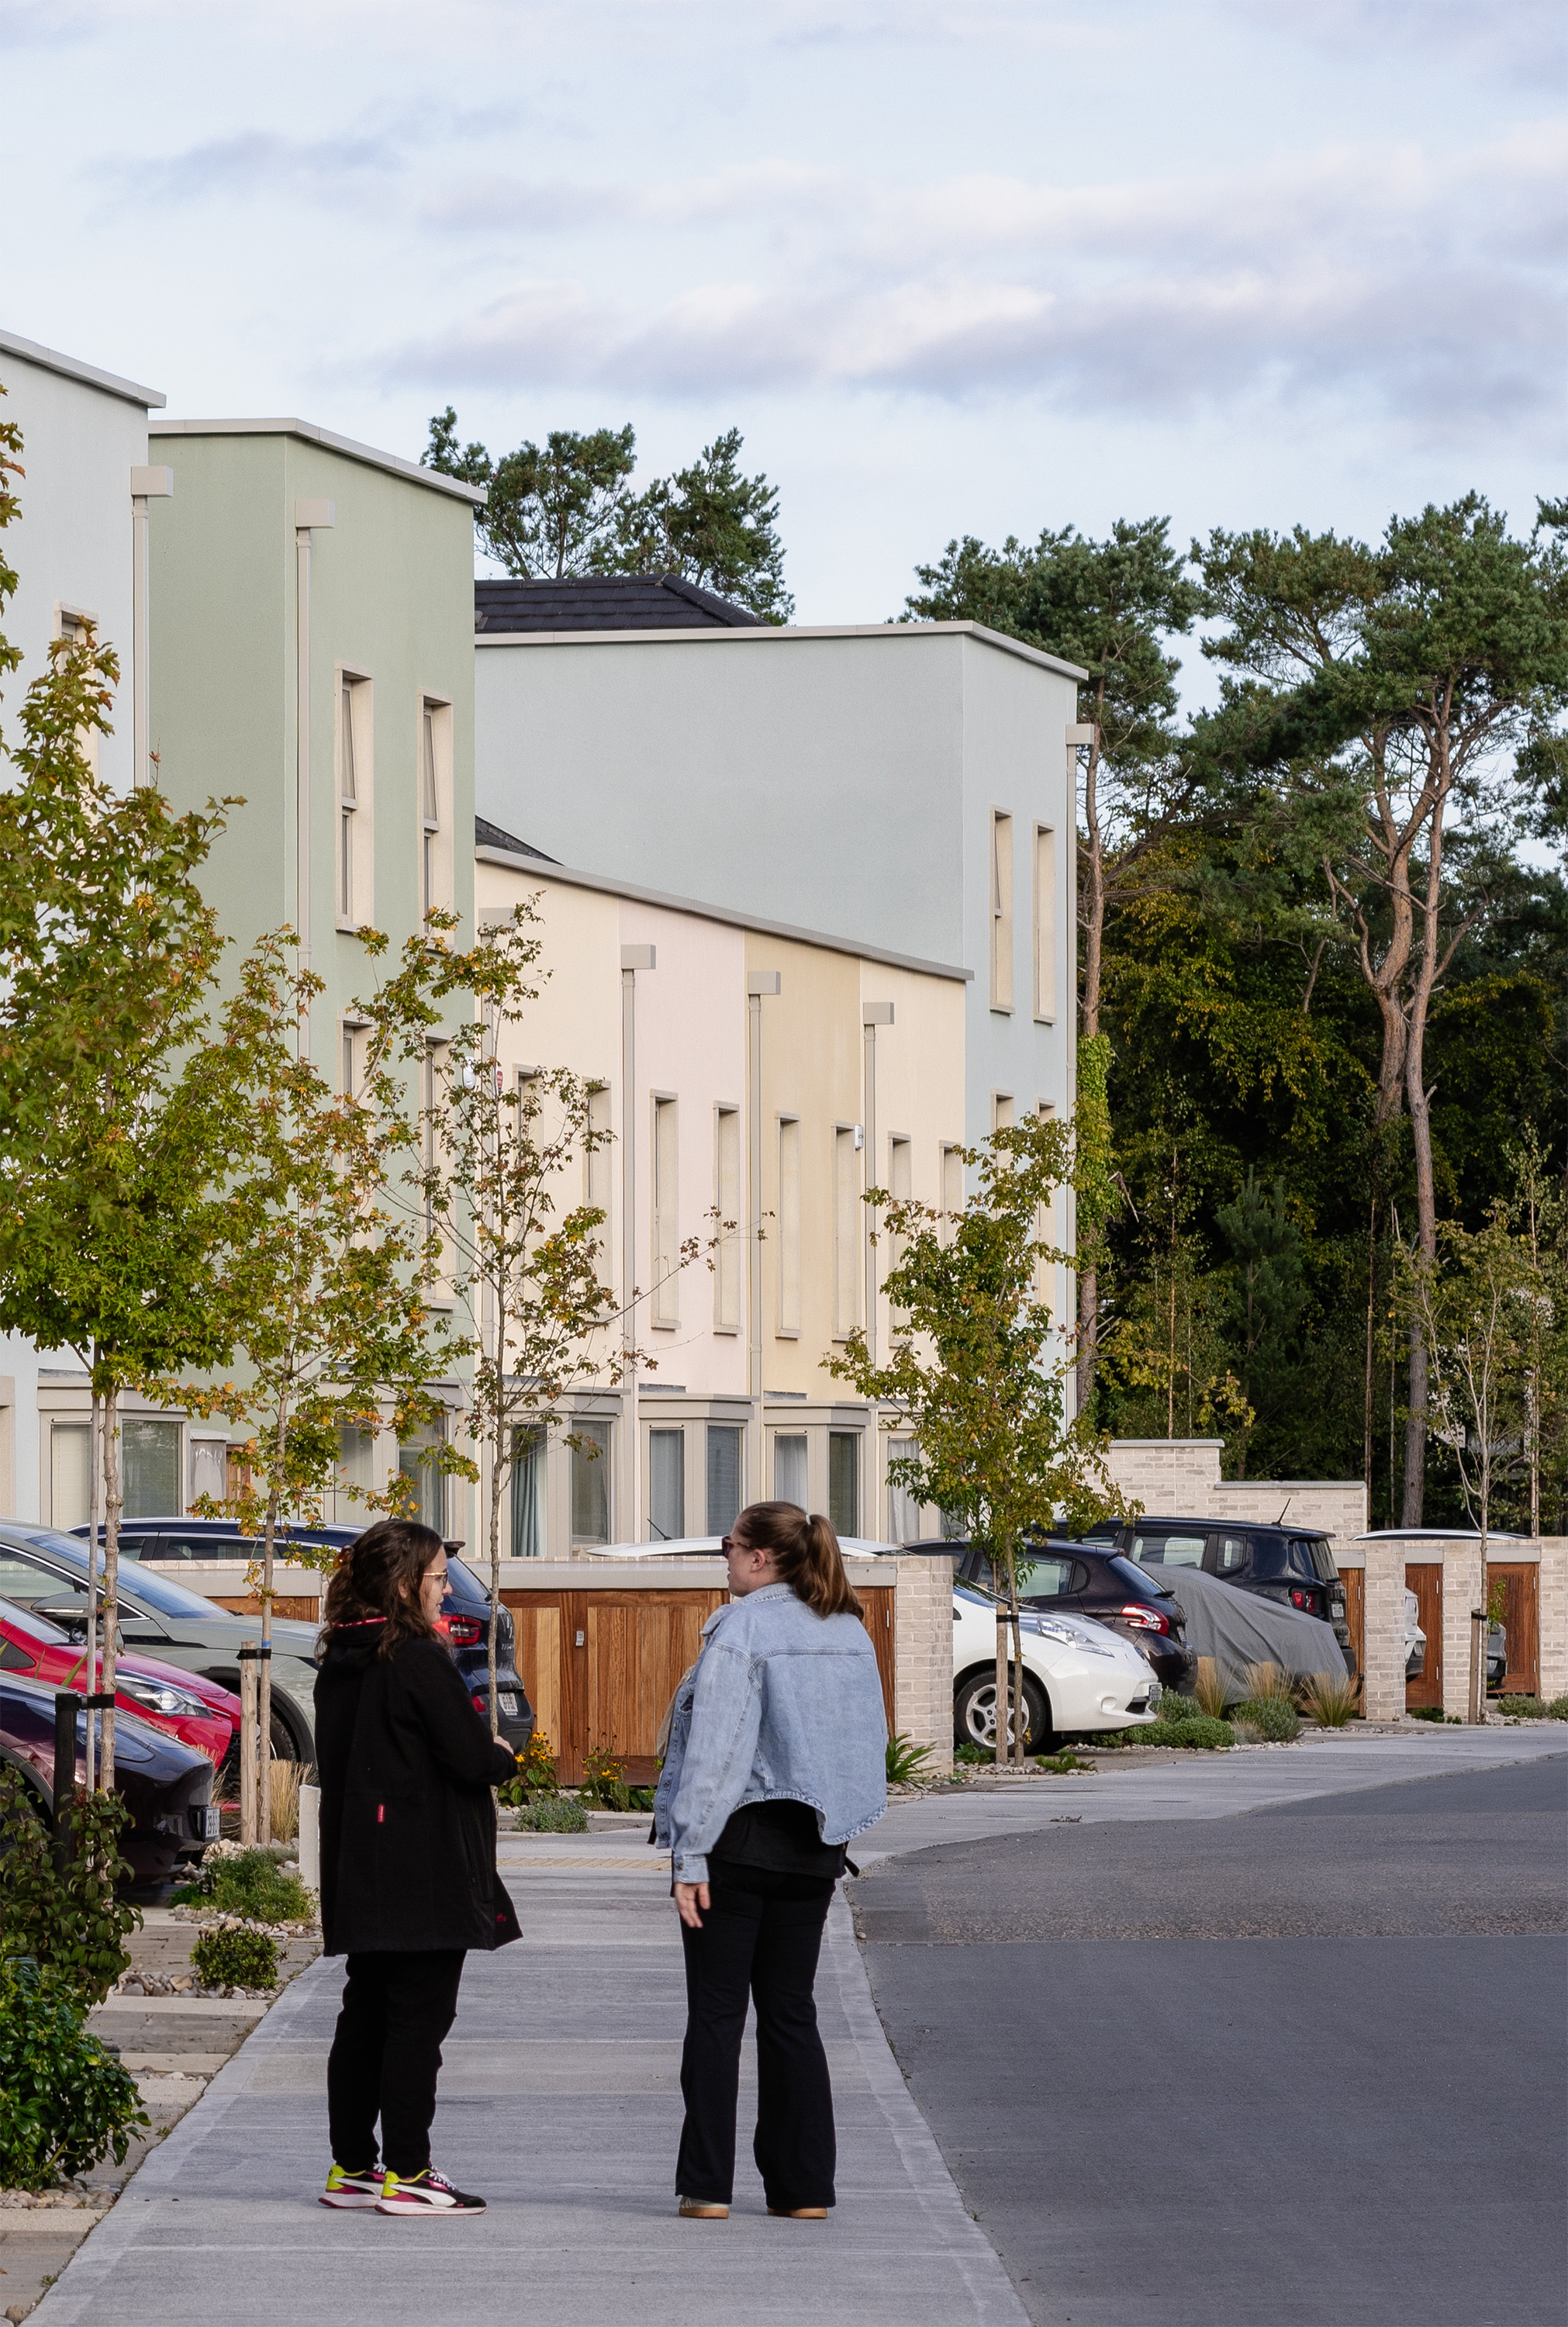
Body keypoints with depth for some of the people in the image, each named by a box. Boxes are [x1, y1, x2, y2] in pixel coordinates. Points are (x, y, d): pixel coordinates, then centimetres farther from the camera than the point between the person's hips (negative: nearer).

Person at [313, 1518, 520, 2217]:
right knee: (419, 2016, -4)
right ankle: (406, 2175, -3)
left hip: (360, 1870, 8)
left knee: (366, 2014, 14)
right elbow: (472, 1758, -17)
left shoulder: (339, 1664, 10)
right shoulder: (419, 1660, -16)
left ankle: (351, 2166, 18)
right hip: (427, 1877, -8)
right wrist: (506, 1759, 5)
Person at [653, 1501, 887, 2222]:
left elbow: (716, 1747, -16)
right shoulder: (849, 1633, 9)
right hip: (812, 1846, 6)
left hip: (740, 1838, -6)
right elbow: (867, 1742, 14)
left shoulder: (741, 1630, -12)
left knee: (716, 2013, 0)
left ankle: (707, 2186, -1)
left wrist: (691, 1854, -15)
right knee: (790, 2013, 11)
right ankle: (803, 2186, 9)